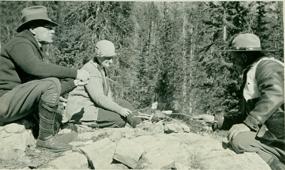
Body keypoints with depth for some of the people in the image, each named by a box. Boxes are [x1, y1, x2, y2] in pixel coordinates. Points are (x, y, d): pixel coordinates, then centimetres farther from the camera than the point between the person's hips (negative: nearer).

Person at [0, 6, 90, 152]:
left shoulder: (36, 50, 18)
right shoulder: (20, 43, -10)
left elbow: (47, 93, 13)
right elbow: (36, 68, -33)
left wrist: (73, 82, 0)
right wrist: (75, 73, -28)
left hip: (17, 105, 10)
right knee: (52, 83, -26)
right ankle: (45, 138, -16)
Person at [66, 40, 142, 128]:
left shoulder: (102, 68, 12)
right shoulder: (90, 70, -19)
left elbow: (108, 93, 12)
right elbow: (99, 98, -28)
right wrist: (119, 109, -30)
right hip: (81, 111, -10)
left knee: (123, 104, -7)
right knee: (120, 119, -25)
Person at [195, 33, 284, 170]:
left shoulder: (267, 65, -4)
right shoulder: (250, 73, 24)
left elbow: (274, 95, -25)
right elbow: (244, 116, 24)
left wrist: (248, 124, -31)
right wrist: (215, 120, 16)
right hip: (269, 135, 10)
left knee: (237, 139, -28)